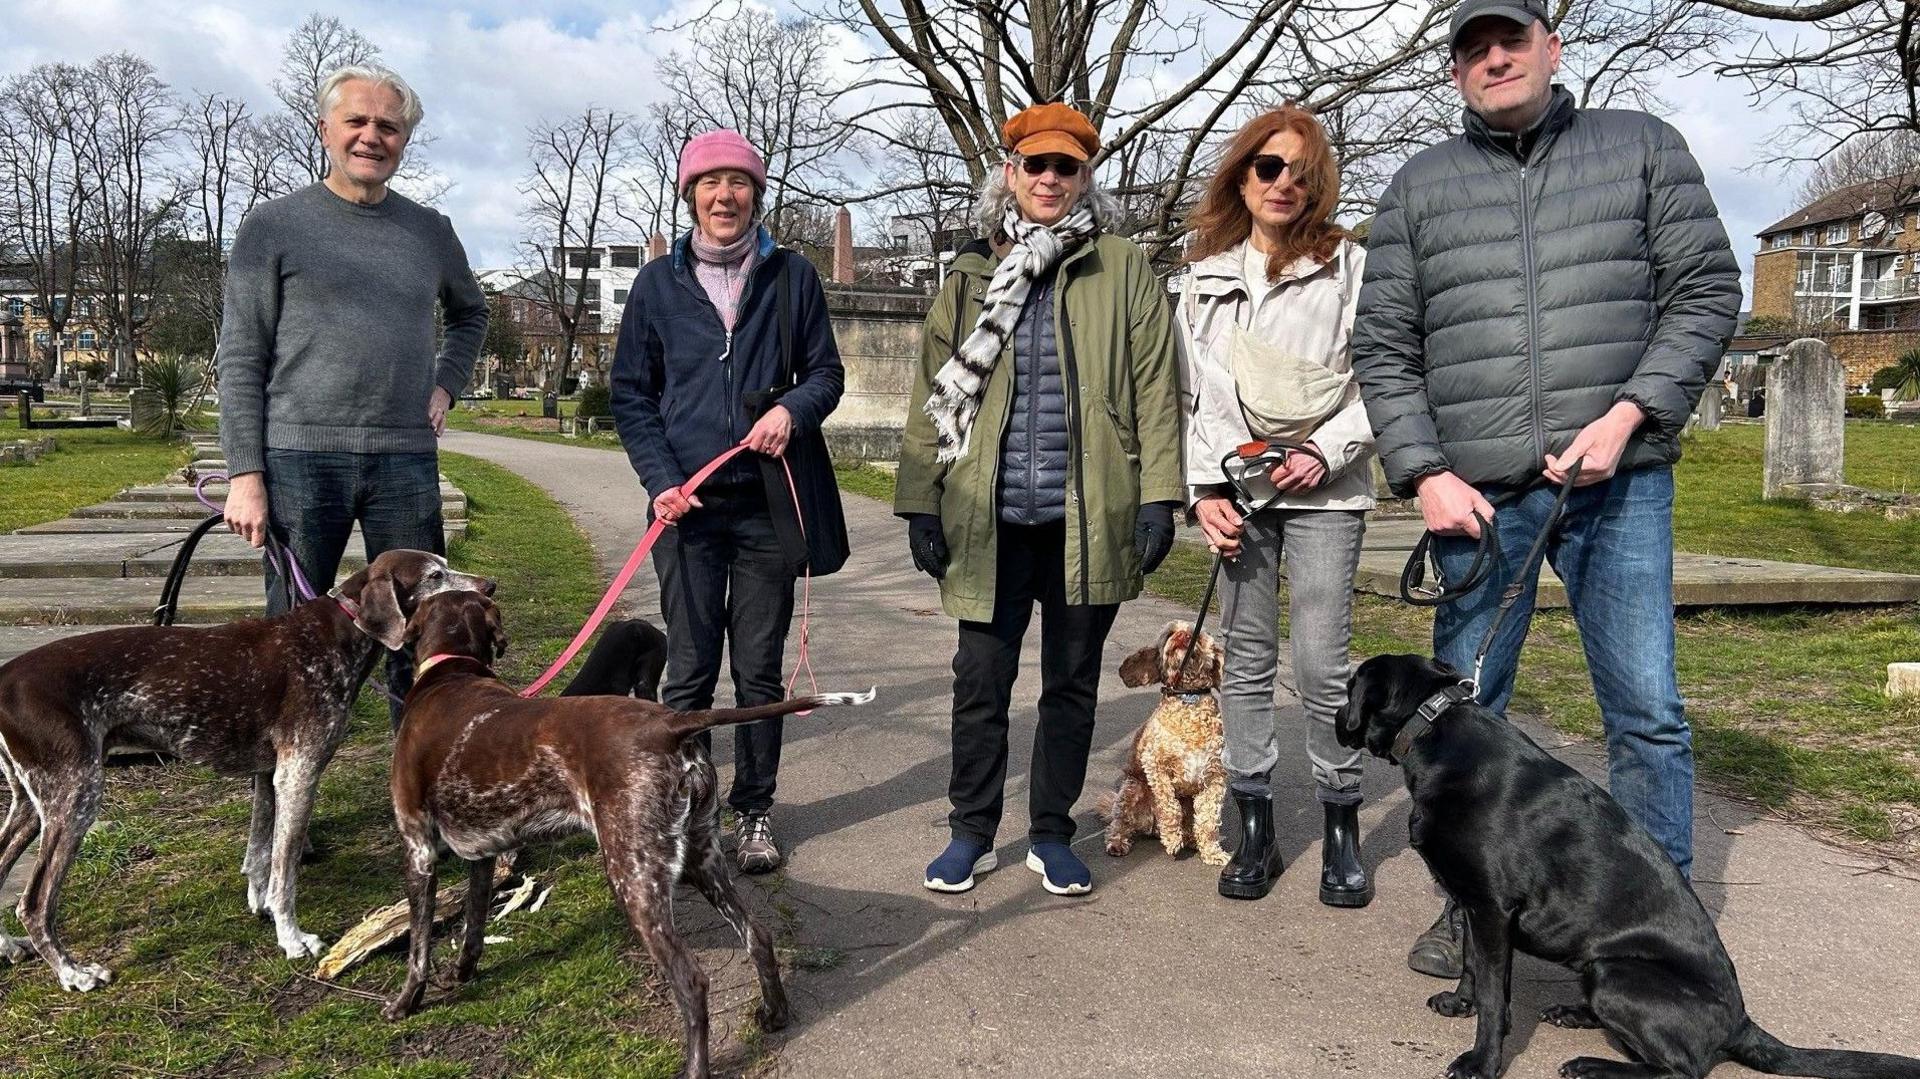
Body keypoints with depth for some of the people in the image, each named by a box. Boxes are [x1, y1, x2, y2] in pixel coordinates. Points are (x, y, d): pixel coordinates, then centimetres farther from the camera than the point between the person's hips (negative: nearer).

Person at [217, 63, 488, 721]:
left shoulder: (430, 232, 12)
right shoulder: (275, 225, 2)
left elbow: (469, 313, 31)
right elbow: (241, 360, -1)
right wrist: (246, 474, -8)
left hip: (406, 462, 3)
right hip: (300, 457, -3)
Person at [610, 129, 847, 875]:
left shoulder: (792, 277, 6)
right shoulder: (658, 282, 6)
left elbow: (827, 372, 9)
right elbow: (630, 392, 7)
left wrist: (794, 409, -14)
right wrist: (660, 480, -6)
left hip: (768, 503, 0)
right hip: (688, 505, 0)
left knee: (759, 671, 7)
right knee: (690, 671, 2)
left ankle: (754, 812, 20)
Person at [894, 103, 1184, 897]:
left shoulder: (1123, 271, 5)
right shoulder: (970, 275, 9)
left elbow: (1154, 387, 1)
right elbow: (934, 393, 7)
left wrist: (1158, 495, -7)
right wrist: (921, 501, 1)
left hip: (1088, 517, -1)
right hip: (990, 517, 1)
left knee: (1072, 681, 11)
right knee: (981, 680, 7)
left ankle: (1051, 833, 25)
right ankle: (972, 831, 23)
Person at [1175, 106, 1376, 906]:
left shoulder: (1347, 265, 4)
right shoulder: (1205, 275, 13)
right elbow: (1189, 393, 11)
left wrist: (1324, 452, -13)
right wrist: (1203, 489, 1)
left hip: (1323, 489, -3)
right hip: (1235, 492, 3)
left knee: (1322, 662, -6)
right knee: (1246, 659, 5)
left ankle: (1342, 826, 11)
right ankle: (1254, 827, 14)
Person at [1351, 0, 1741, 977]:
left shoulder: (1641, 147, 9)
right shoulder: (1420, 185, 10)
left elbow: (1706, 291, 4)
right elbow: (1383, 348, 6)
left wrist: (1629, 415, -10)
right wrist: (1424, 474, -6)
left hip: (1618, 482, -1)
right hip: (1475, 493, 1)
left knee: (1648, 712, 1)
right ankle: (1470, 908, 24)